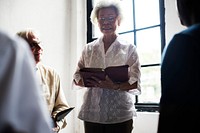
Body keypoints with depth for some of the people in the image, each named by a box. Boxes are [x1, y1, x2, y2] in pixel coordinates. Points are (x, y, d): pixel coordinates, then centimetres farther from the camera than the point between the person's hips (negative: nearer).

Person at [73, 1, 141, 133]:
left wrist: (115, 86, -20)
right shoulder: (89, 49, 10)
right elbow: (77, 78, 11)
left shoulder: (129, 48, 3)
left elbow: (136, 82, -2)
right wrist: (90, 82, -10)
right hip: (92, 112, 2)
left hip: (120, 113, -1)